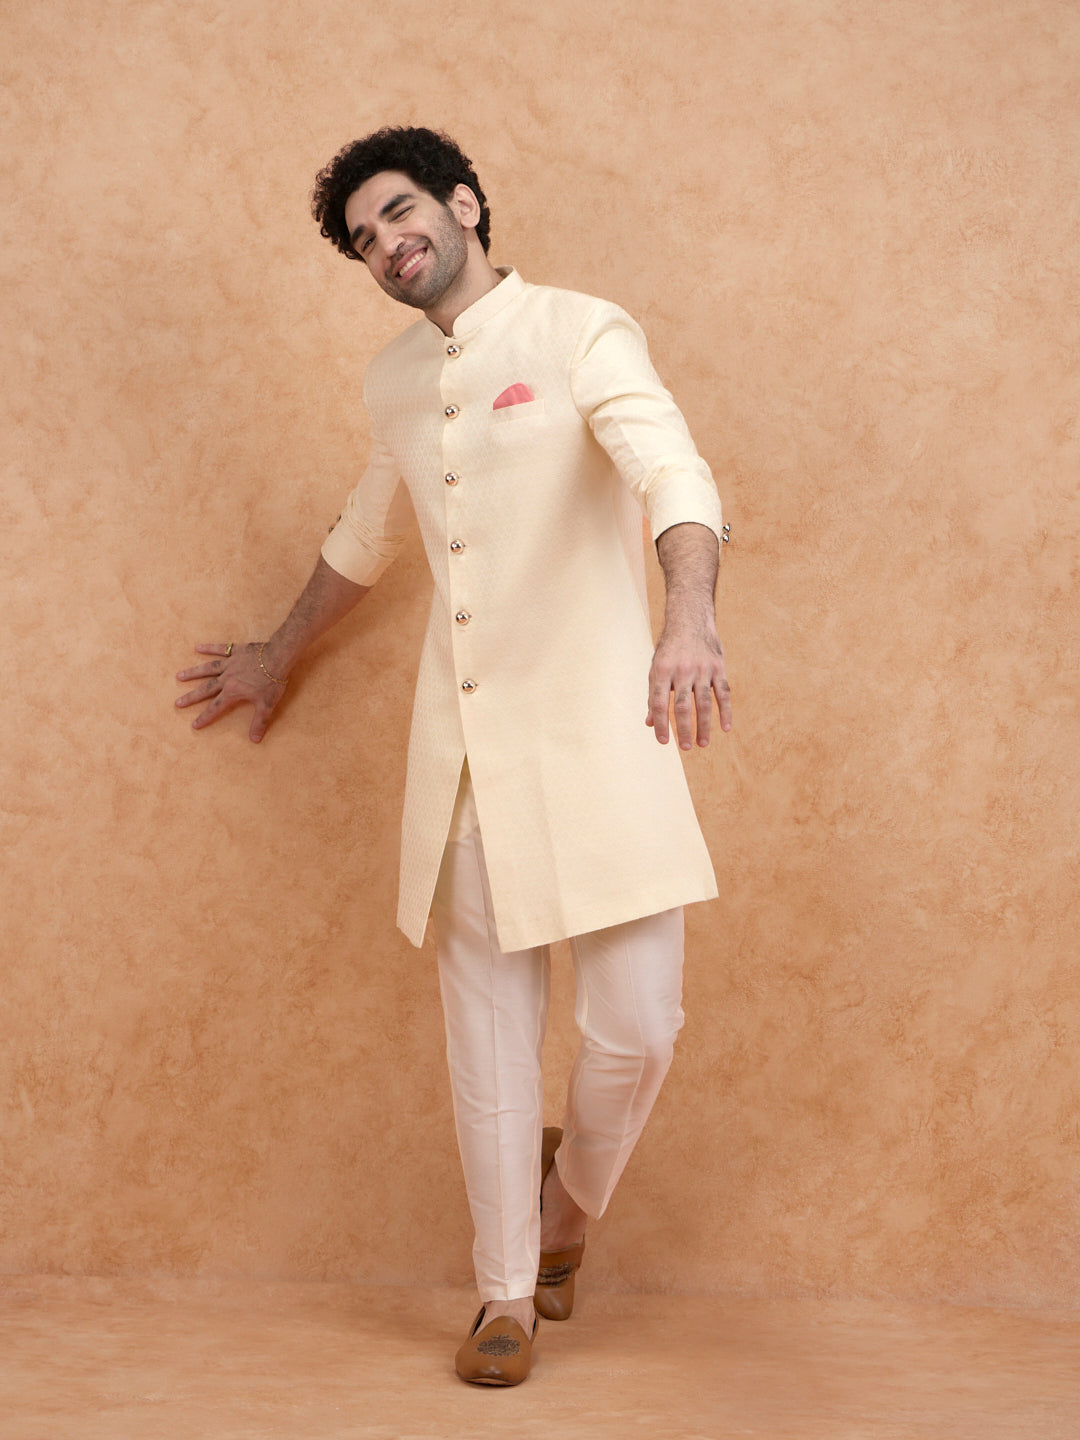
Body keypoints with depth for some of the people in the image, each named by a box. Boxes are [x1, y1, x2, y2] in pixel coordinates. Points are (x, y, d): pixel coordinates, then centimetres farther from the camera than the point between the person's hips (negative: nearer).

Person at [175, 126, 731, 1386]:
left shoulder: (580, 336, -5)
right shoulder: (393, 382, 14)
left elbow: (674, 474, -22)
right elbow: (365, 538, 32)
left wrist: (690, 619, -41)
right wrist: (280, 656, 43)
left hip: (595, 730, -4)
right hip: (463, 749, 5)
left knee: (634, 1027, -4)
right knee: (487, 1029, 7)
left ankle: (569, 1197, 29)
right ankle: (509, 1293, 22)